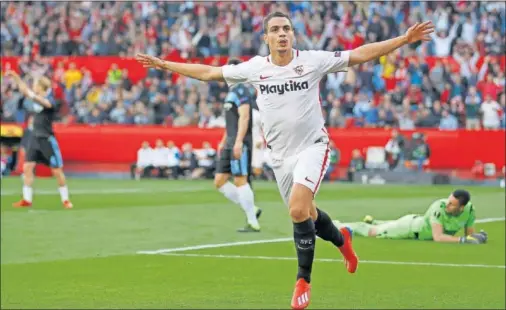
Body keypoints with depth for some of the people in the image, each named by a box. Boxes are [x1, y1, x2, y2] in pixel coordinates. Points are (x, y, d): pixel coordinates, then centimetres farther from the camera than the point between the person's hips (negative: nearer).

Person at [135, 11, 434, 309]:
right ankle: (342, 239, 46)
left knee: (298, 209, -23)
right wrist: (164, 64, 12)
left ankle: (303, 281, -8)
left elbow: (361, 54, -7)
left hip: (312, 147, -4)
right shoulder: (254, 67, -1)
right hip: (281, 154, 4)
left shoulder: (312, 60, -8)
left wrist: (405, 39, -14)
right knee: (306, 214, 12)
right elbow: (209, 72, 9)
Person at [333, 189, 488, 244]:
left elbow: (469, 234, -7)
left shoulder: (469, 210, -23)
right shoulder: (439, 207, -41)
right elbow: (438, 237, -43)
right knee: (372, 232, 8)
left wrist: (477, 236, -29)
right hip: (411, 226, -6)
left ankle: (372, 222, 60)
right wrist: (462, 240, -48)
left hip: (420, 224, 6)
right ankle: (335, 225, 26)